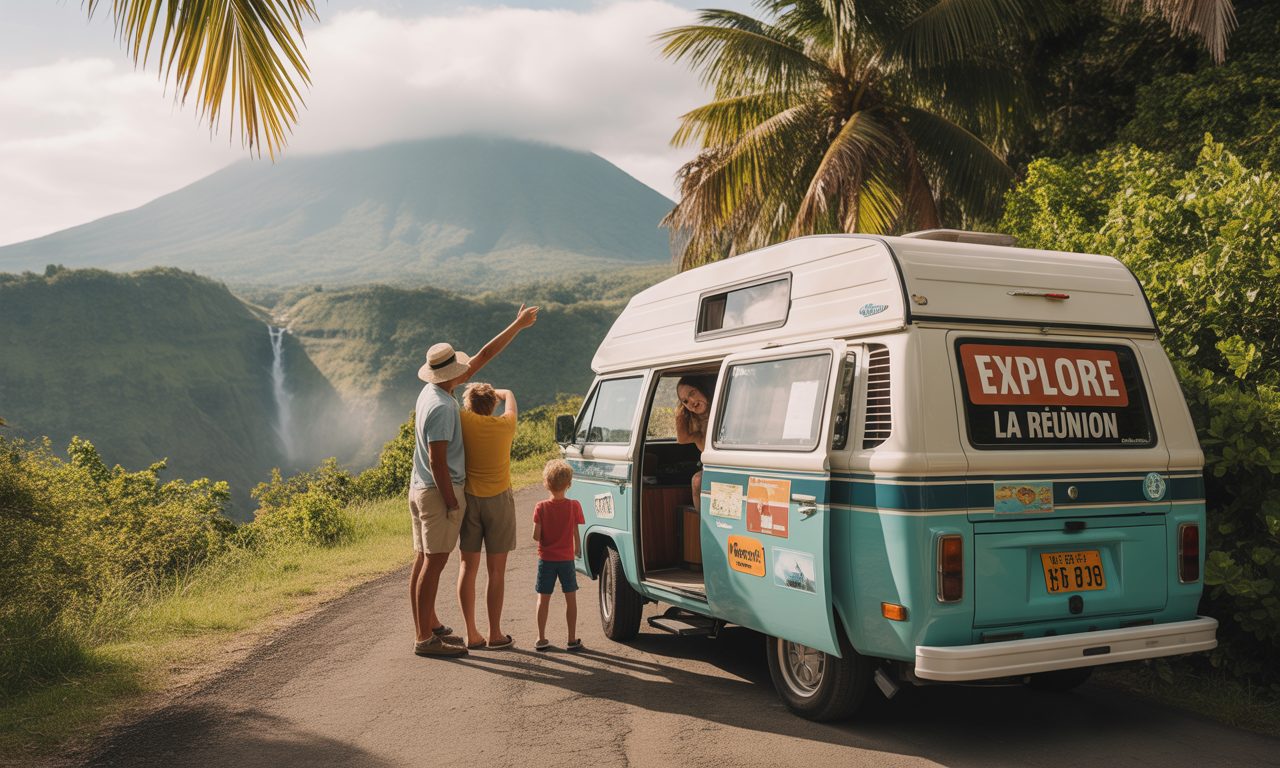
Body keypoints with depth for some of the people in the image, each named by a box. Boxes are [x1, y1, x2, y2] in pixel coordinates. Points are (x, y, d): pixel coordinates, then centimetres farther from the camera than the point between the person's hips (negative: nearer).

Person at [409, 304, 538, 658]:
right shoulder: (441, 407, -20)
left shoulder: (436, 392, 9)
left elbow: (484, 356, 14)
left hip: (420, 490, 10)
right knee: (433, 563, -7)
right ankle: (425, 638, -3)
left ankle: (430, 625, 25)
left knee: (424, 560, 14)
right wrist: (452, 503, -19)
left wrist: (517, 326, 17)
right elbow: (437, 461, -22)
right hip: (438, 492, -10)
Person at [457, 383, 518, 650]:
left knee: (468, 567, 9)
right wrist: (490, 391, 20)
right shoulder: (505, 425, -2)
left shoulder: (464, 421, -6)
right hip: (498, 500, -1)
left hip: (468, 499, 1)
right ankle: (495, 634, 8)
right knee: (496, 570, 5)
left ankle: (472, 634, 10)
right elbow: (509, 395, 16)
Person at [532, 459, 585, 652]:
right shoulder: (574, 506, -9)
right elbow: (576, 534, -6)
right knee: (570, 598, 9)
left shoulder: (541, 507, -10)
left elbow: (536, 536, -13)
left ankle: (541, 639, 13)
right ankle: (572, 639, 12)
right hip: (566, 558, 0)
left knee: (543, 599, 10)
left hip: (546, 559, 0)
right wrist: (577, 549, 13)